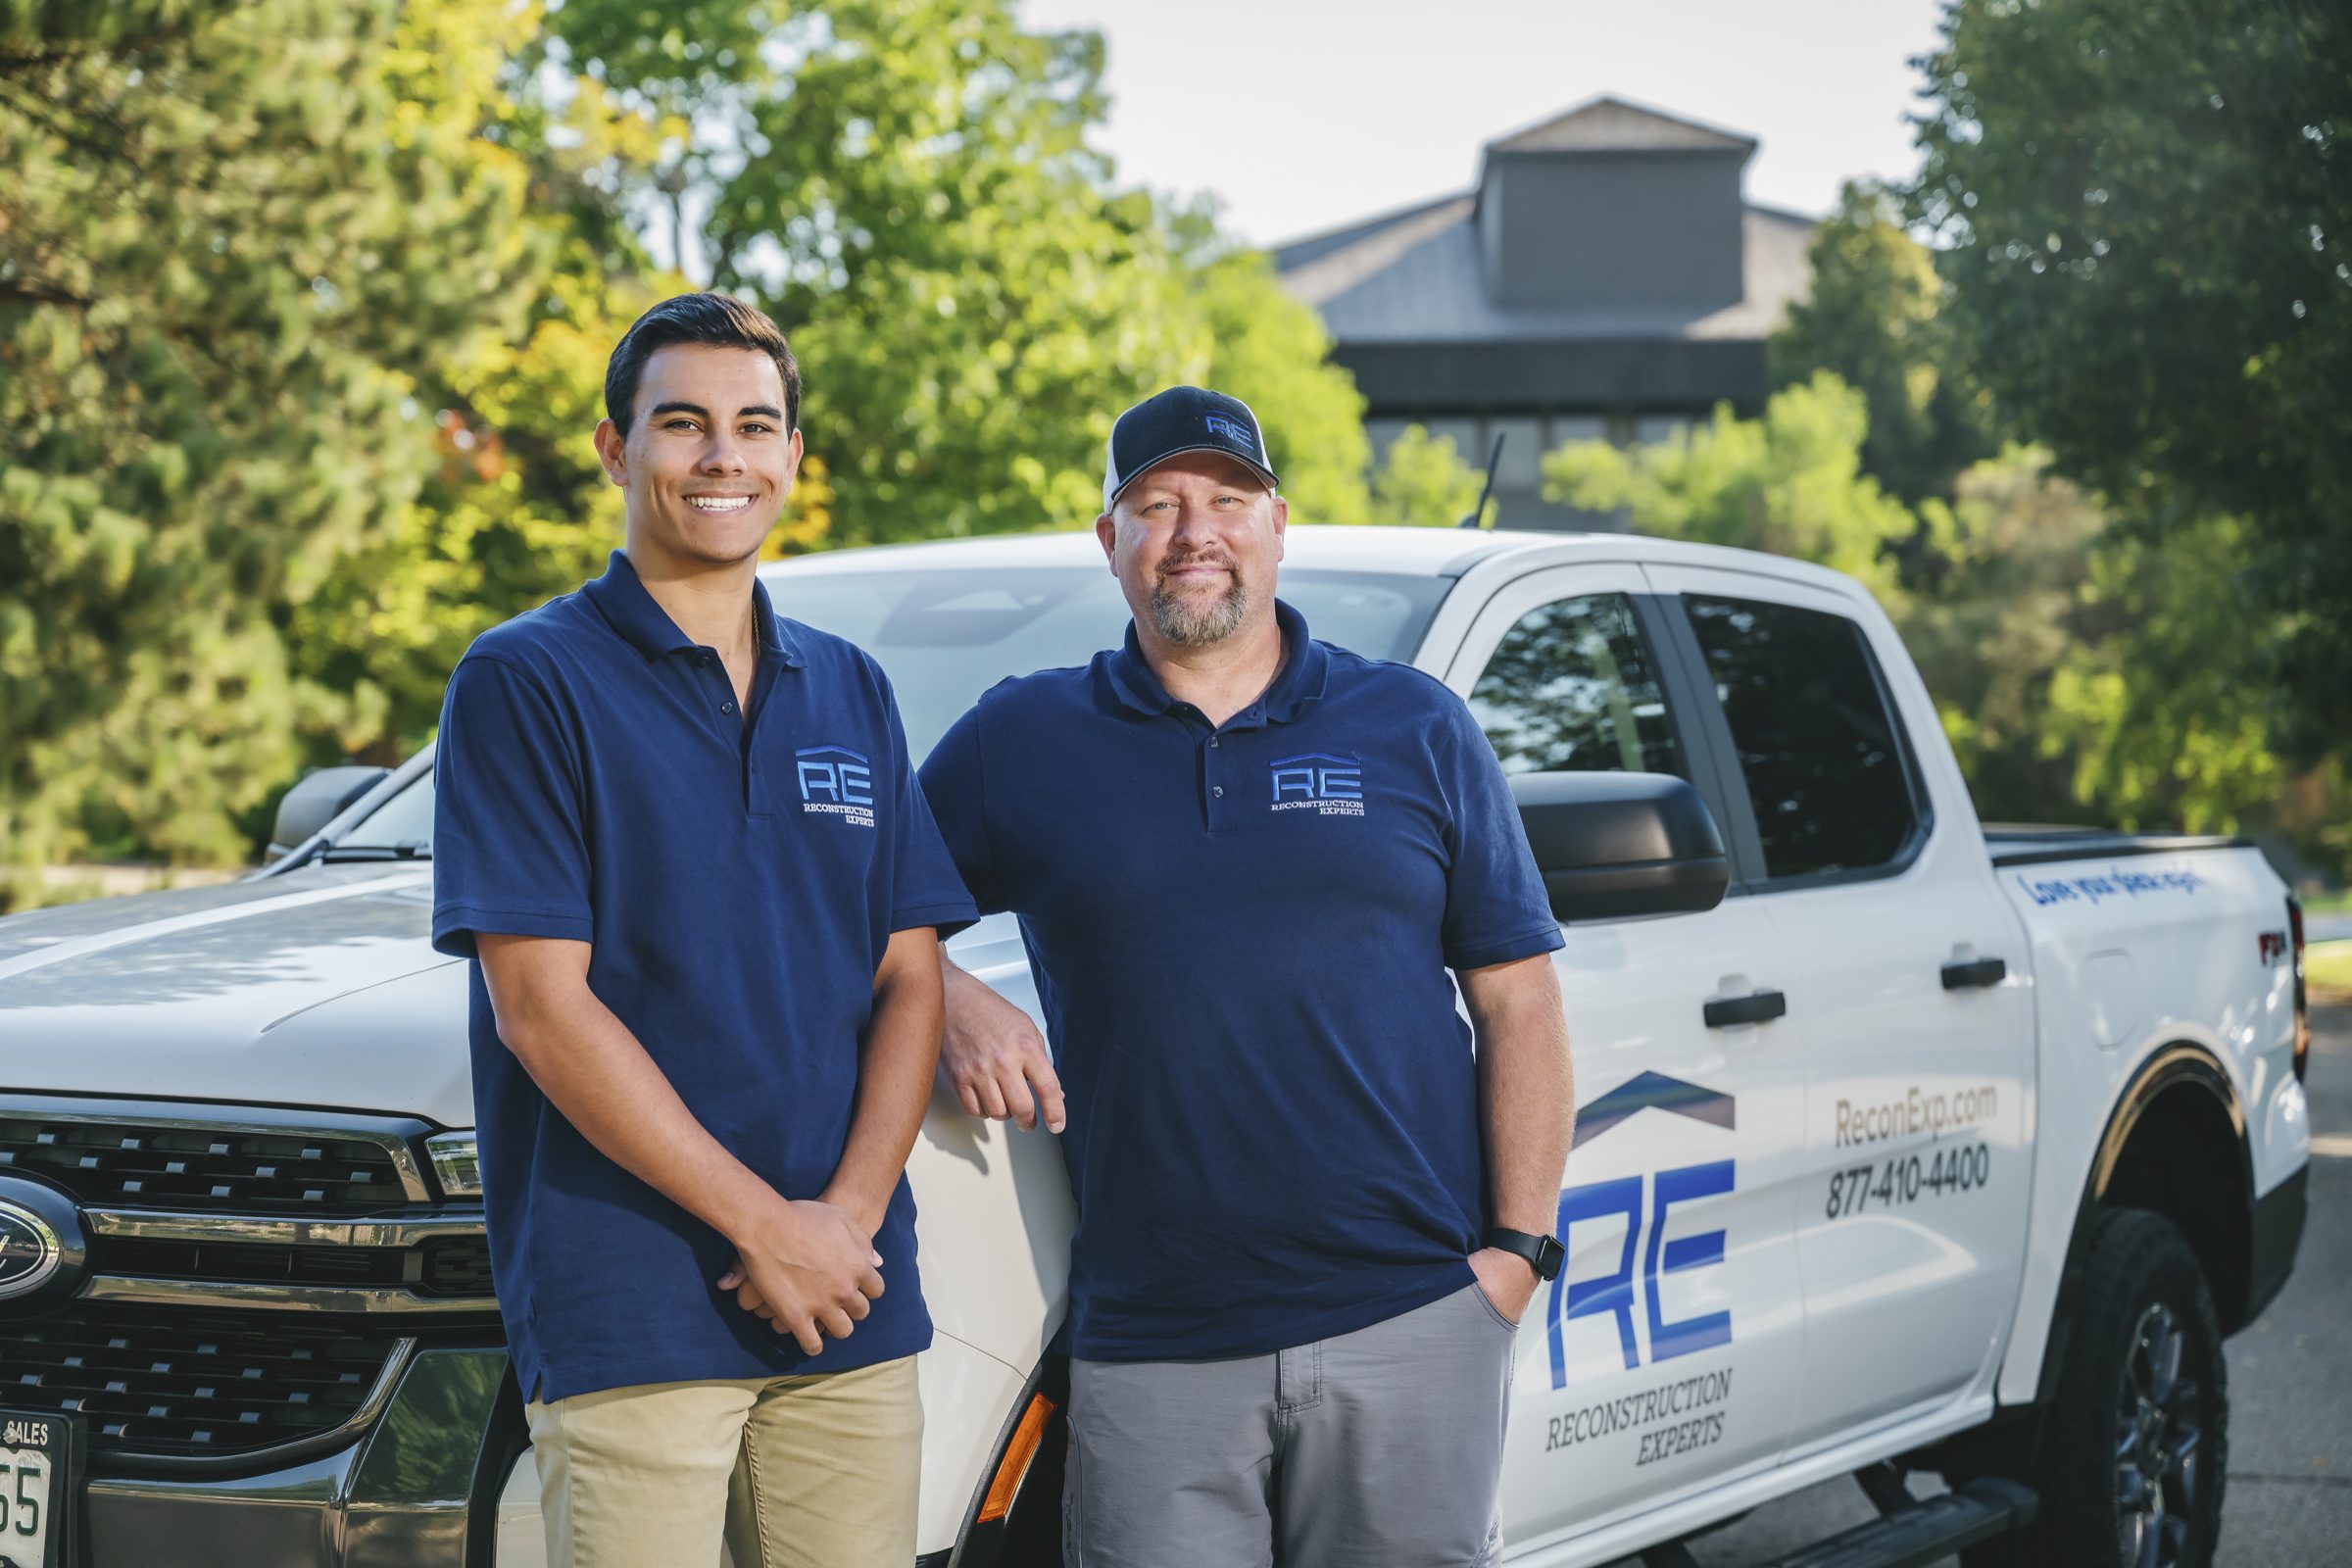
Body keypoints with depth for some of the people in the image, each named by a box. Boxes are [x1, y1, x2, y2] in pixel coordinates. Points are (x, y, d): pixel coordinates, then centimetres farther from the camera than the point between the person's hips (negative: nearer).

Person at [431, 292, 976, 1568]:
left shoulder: (851, 692, 14)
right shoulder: (526, 682, -2)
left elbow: (910, 979, 10)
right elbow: (544, 1010, -10)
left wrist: (849, 1214, -7)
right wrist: (767, 1225, -13)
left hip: (853, 1311, 5)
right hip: (625, 1308, -4)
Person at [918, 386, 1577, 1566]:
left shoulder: (1416, 730, 9)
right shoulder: (1021, 742, 9)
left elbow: (1518, 1006, 7)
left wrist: (1516, 1247, -2)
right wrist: (954, 1004, -5)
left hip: (1409, 1323, 0)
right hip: (1147, 1345, 0)